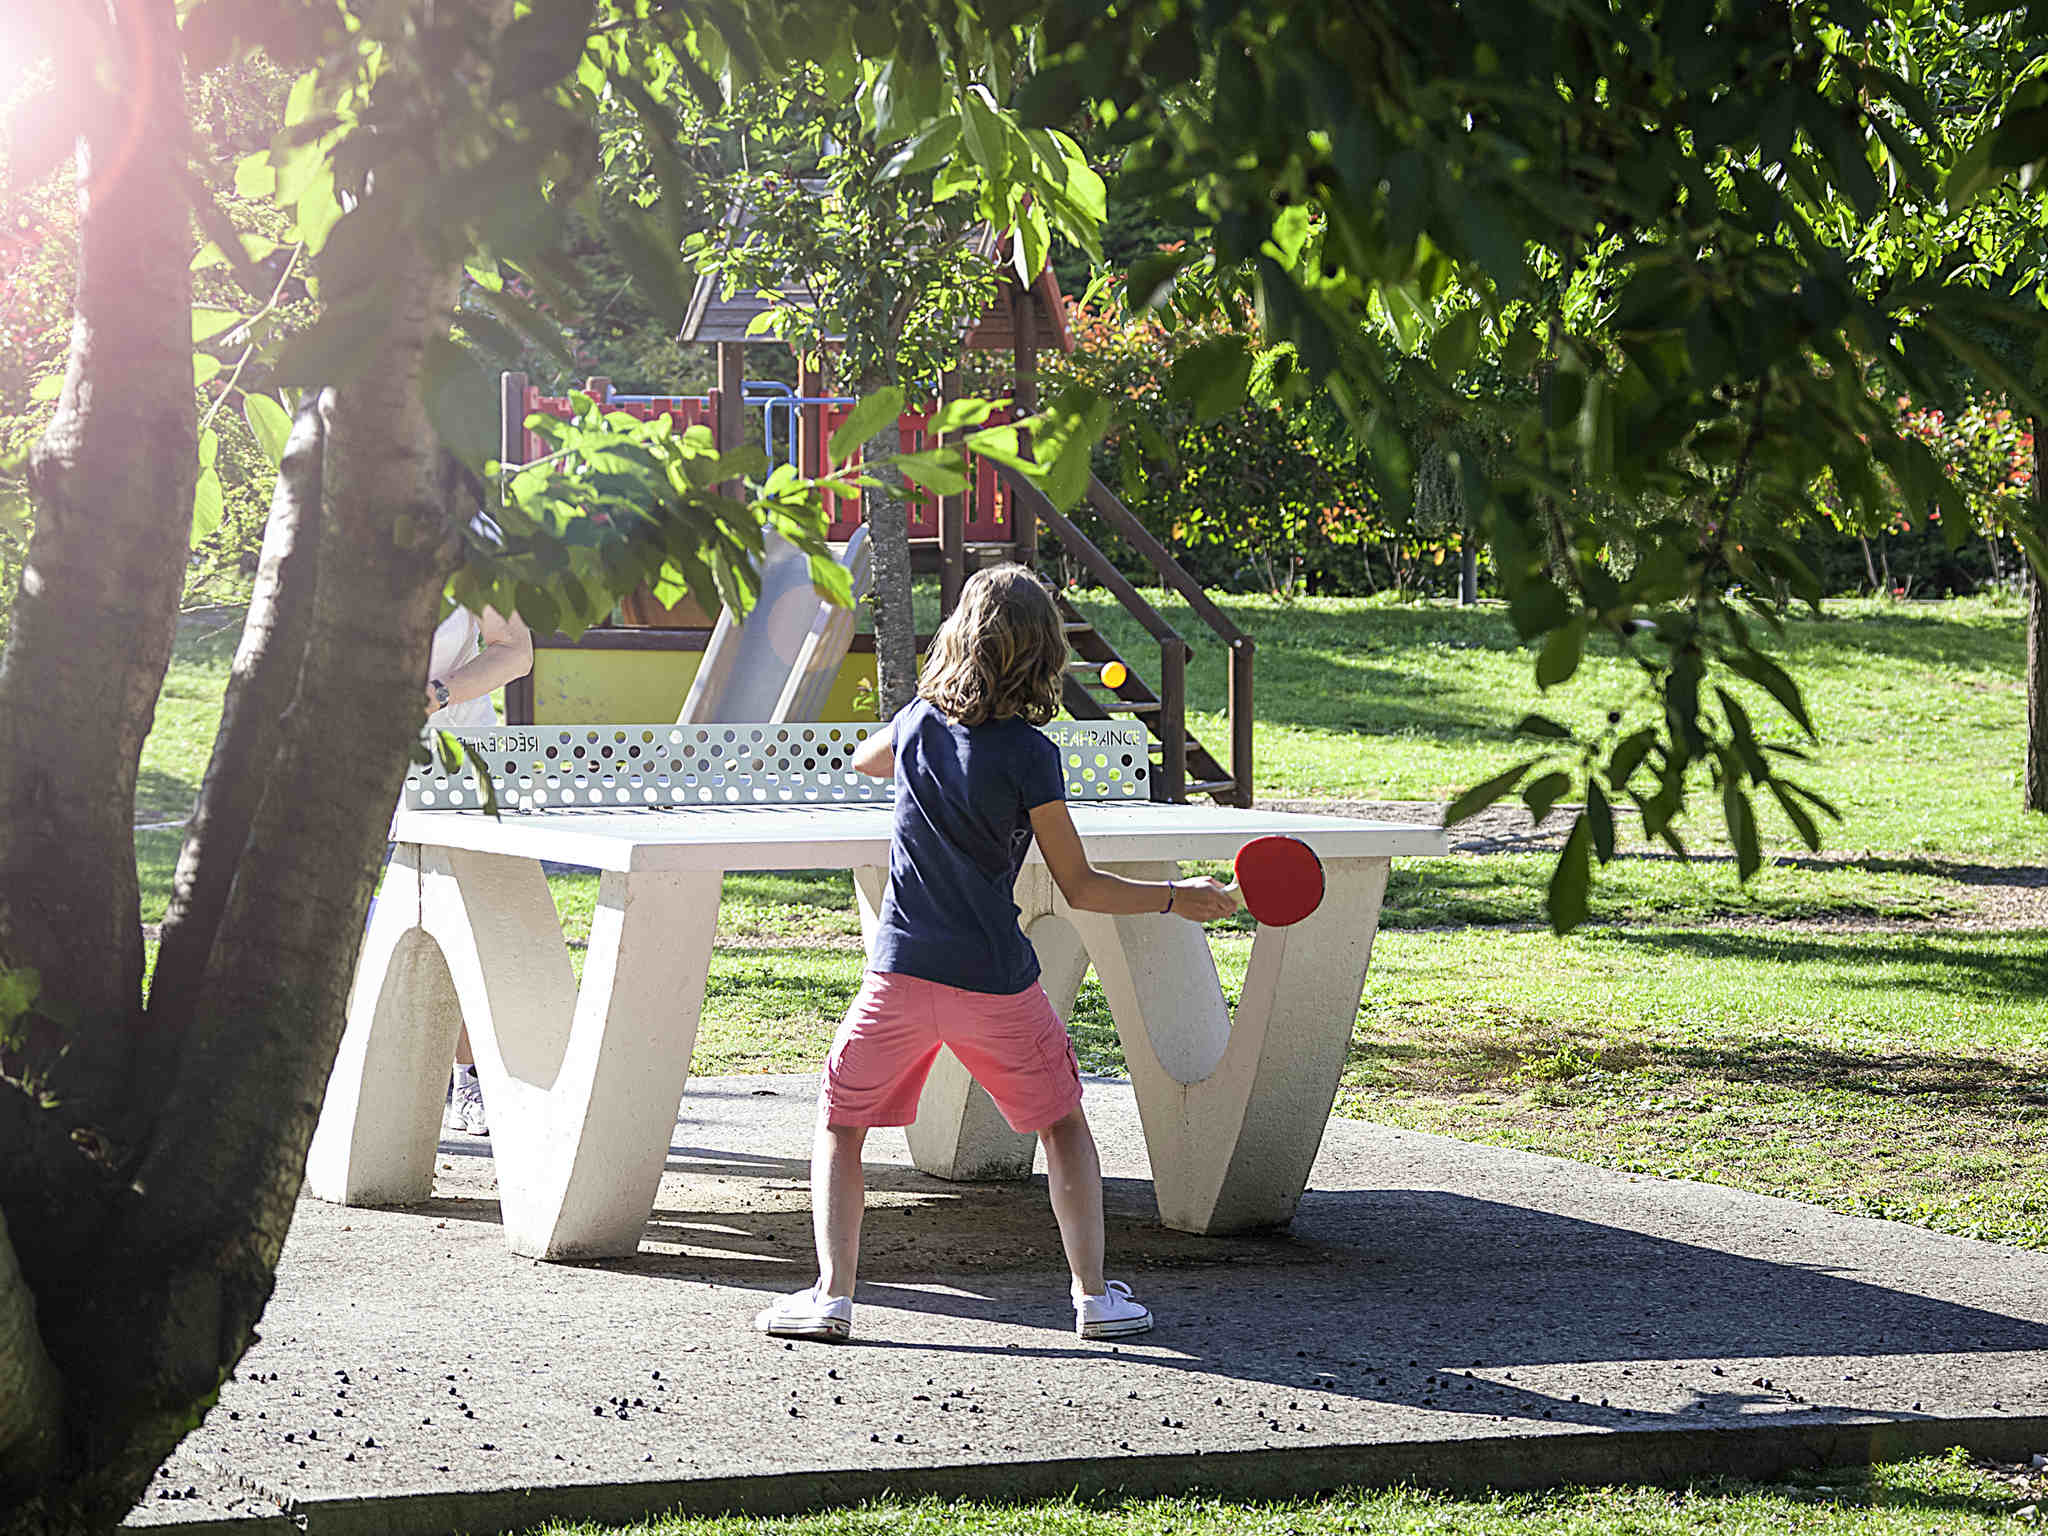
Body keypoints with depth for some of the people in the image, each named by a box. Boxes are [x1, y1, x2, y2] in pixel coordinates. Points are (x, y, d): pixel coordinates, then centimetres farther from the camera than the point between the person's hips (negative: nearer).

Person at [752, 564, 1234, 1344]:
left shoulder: (920, 722, 0)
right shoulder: (1030, 755, -11)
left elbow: (865, 759, 26)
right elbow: (1081, 887, -7)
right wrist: (1175, 898, 2)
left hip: (902, 973, 2)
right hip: (996, 980, -2)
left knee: (839, 1125, 15)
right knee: (1063, 1123, 17)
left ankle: (831, 1294, 2)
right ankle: (1094, 1294, 15)